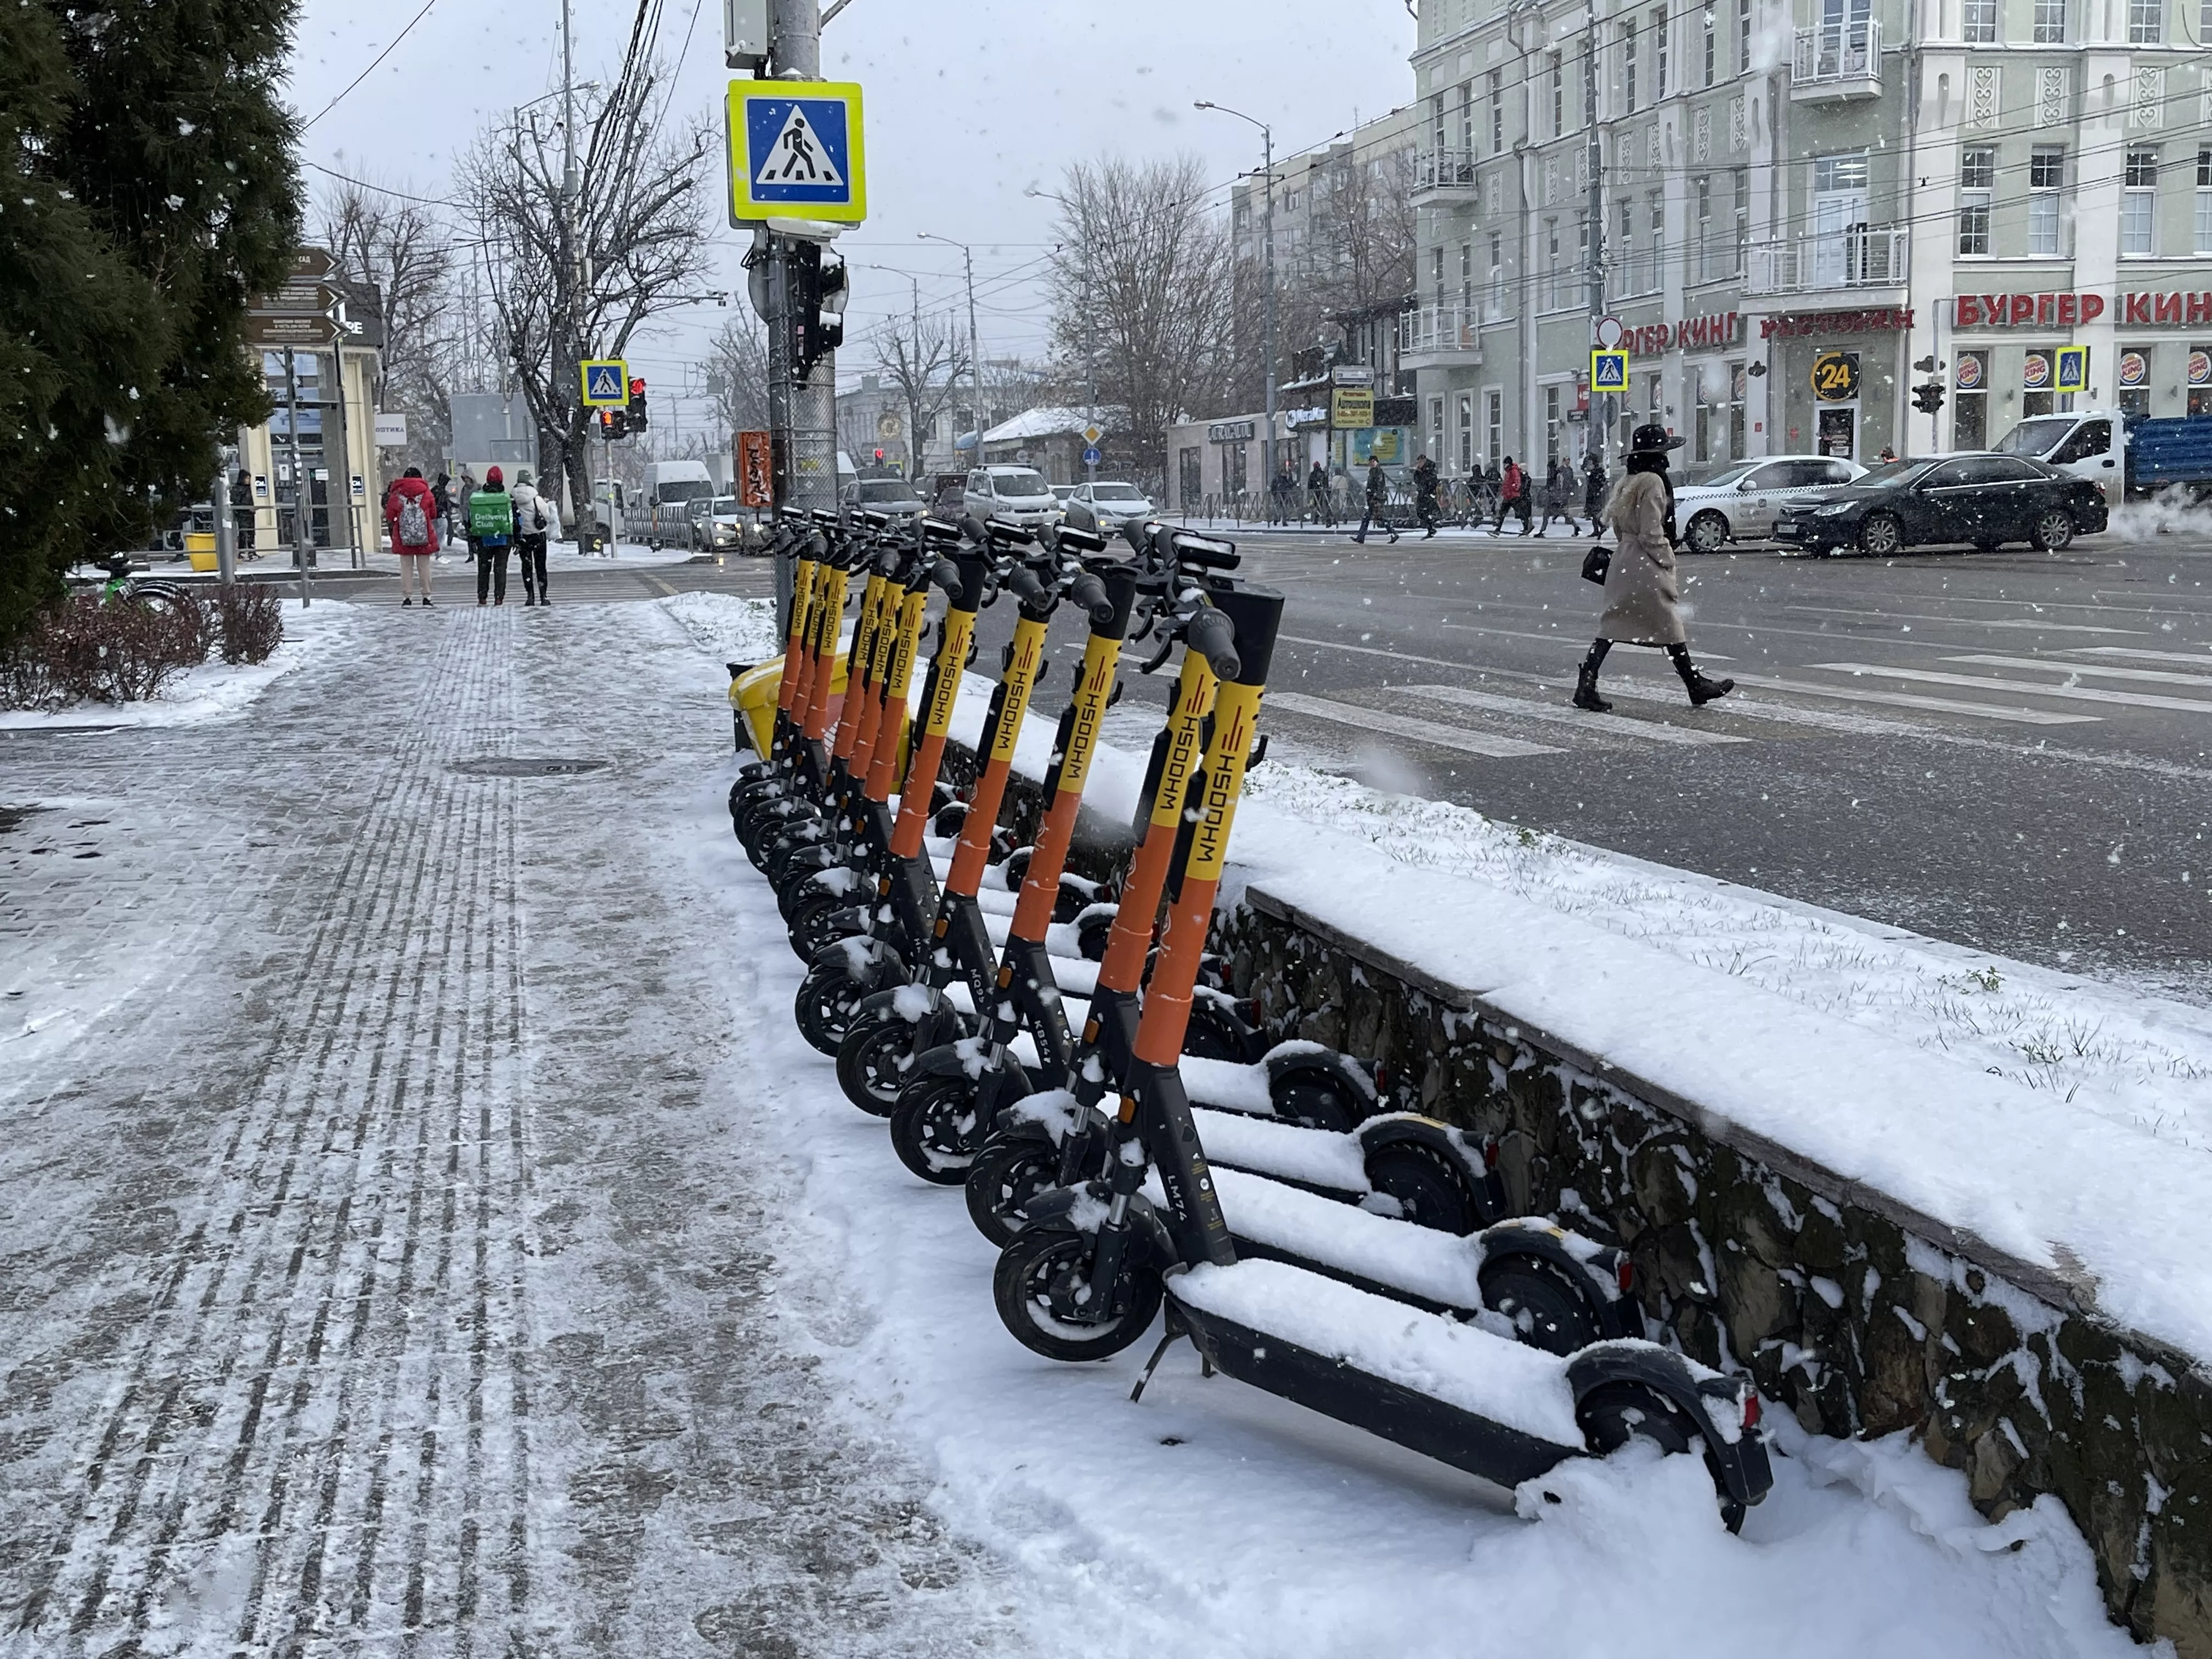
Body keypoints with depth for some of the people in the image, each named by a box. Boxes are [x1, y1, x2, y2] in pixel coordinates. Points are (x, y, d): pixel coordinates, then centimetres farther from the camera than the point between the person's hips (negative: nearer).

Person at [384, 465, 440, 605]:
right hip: (424, 536, 0)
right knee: (424, 566, 6)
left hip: (404, 536, 0)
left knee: (406, 566, 5)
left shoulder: (396, 494, 0)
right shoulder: (427, 493, 1)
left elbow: (389, 517, 4)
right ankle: (427, 597, 5)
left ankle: (407, 597, 1)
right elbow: (433, 514, 8)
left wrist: (391, 524, 24)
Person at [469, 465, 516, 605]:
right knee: (500, 568, 3)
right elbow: (514, 520, -3)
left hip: (483, 540, 1)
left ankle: (482, 597, 10)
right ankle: (499, 597, -3)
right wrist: (516, 540, 4)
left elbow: (470, 522, 4)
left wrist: (472, 540, 10)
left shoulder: (475, 498, 1)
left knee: (483, 569, 11)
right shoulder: (508, 498, -5)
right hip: (503, 540, -1)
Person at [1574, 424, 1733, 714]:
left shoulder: (1627, 481, 13)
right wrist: (1667, 561, -9)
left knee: (1613, 624, 5)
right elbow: (1652, 532, -17)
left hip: (1623, 559, 8)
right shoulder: (1653, 482, -14)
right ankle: (1696, 687, 13)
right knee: (1670, 625, 2)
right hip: (1647, 563, -8)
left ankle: (1586, 688, -3)